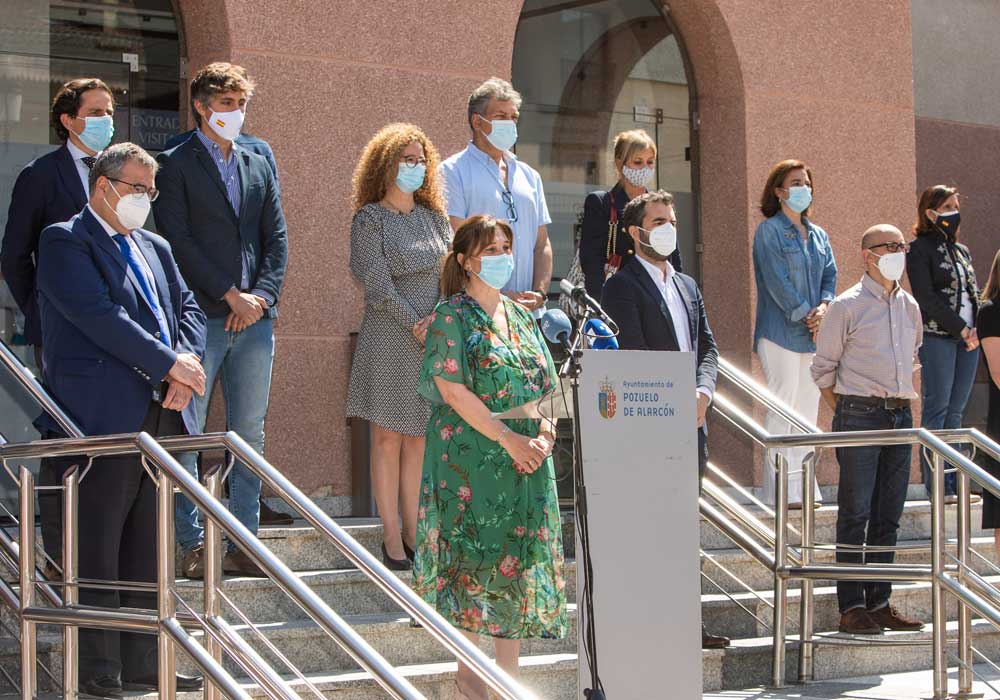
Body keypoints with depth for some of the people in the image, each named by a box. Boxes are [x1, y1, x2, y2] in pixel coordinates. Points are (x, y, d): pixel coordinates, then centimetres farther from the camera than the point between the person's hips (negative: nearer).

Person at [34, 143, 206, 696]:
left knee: (147, 552, 10)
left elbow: (187, 306, 17)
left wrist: (189, 362, -4)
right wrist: (170, 364, -15)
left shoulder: (155, 248, 22)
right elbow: (99, 316, -14)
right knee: (97, 552, -3)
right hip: (102, 417, -8)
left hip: (161, 416, 8)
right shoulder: (63, 241, -4)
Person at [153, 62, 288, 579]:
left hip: (254, 317, 5)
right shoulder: (175, 165, 0)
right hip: (201, 317, -5)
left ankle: (243, 545, 11)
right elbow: (179, 241, -8)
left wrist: (262, 296, -4)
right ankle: (192, 545, 1)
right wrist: (233, 296, -11)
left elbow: (277, 239, 13)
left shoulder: (258, 167, 17)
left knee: (250, 433, 6)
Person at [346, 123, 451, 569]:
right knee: (387, 438, -1)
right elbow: (376, 282, -9)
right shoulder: (370, 219, -1)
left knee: (419, 440, 5)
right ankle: (392, 536, 3)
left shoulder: (434, 218, 15)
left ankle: (414, 533, 8)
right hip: (389, 341, -4)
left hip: (436, 340, 5)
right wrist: (414, 324, -14)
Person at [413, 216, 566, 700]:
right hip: (470, 454, -6)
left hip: (525, 454, 7)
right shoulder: (451, 317, -7)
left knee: (519, 557, 6)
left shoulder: (521, 317, 14)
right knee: (473, 556, -3)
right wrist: (509, 439, -17)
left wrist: (543, 431, -3)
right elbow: (454, 391, -15)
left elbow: (541, 387, 17)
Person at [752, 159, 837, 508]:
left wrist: (823, 307, -8)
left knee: (809, 409, 6)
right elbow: (777, 281, -11)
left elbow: (830, 275, 11)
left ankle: (805, 488, 10)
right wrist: (805, 316, -14)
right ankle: (780, 490, -8)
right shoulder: (769, 230, -3)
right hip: (781, 332, -7)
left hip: (813, 334, 7)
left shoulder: (818, 235, 18)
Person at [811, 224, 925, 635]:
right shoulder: (847, 306, -4)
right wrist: (844, 415, -1)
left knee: (888, 515, 8)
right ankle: (851, 606, -1)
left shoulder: (910, 307, 13)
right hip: (859, 414, -6)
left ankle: (879, 602, 15)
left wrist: (904, 403, 15)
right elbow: (823, 367, -1)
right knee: (855, 513, -4)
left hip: (900, 416, 6)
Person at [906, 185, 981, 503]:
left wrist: (976, 328, 0)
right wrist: (961, 328, -12)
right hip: (937, 337, -7)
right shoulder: (921, 249, -2)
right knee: (937, 410, -7)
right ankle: (936, 485, -7)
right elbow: (926, 298, -10)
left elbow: (974, 293, 18)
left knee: (956, 411, 6)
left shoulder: (962, 250, 20)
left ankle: (954, 483, 7)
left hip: (967, 337, 7)